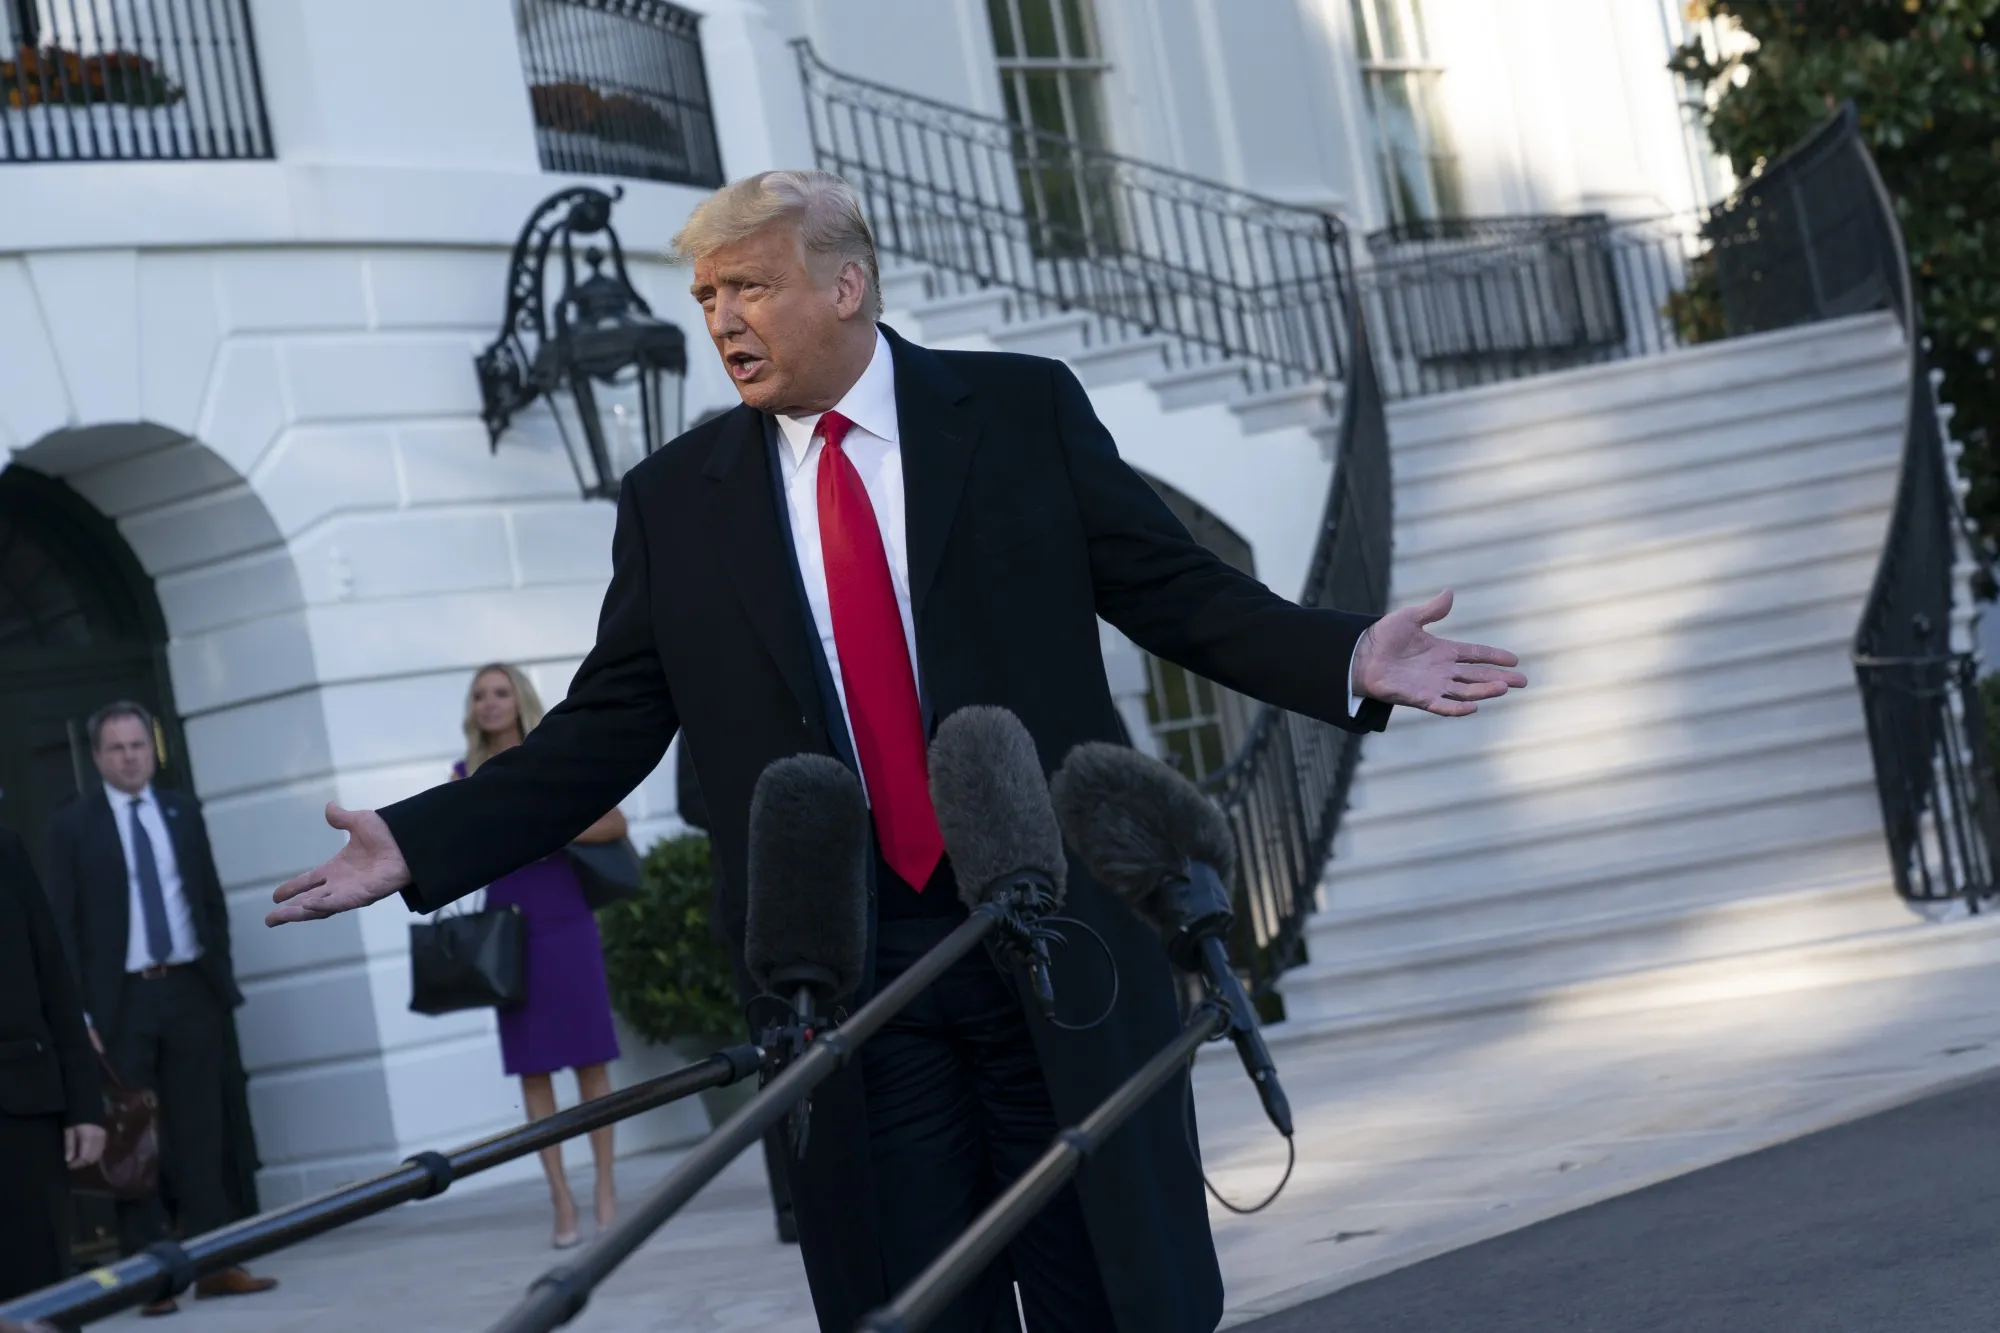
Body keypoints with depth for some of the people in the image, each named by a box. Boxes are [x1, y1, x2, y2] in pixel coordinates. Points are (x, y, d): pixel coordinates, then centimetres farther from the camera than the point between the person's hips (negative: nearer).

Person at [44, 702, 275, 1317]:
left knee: (203, 1133, 5)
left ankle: (217, 1262, 9)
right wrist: (81, 1011, -9)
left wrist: (222, 976, 6)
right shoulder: (72, 825, 0)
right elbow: (64, 923, -3)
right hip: (122, 998, -3)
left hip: (190, 990, 3)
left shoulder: (181, 812, 10)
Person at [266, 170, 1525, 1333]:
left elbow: (1180, 590, 4)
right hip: (841, 980, 1)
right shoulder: (675, 501, 8)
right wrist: (418, 842, -1)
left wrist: (1346, 660, -11)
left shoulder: (1026, 409, 3)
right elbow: (606, 727, 9)